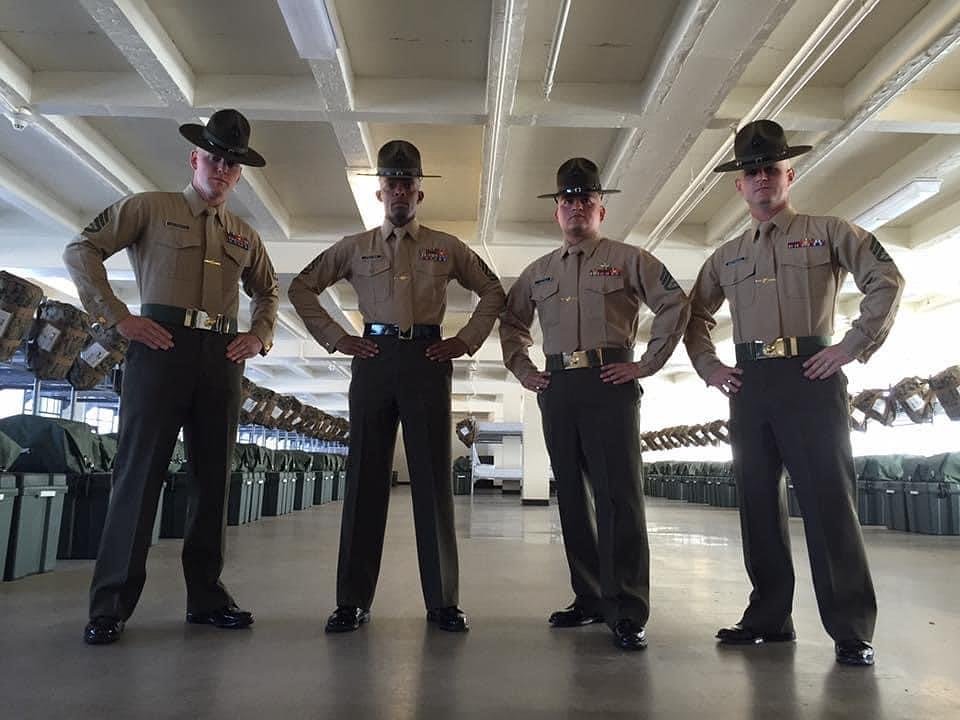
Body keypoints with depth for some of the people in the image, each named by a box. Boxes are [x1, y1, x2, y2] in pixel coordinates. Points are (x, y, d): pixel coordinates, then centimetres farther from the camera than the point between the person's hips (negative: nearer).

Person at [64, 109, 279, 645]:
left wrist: (260, 336, 13)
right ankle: (111, 603, 4)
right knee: (140, 470, -5)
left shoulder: (245, 236, 19)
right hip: (162, 345, -4)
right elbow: (81, 251, 3)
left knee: (214, 477, 5)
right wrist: (119, 317, -7)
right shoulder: (150, 208, 7)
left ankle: (206, 595, 15)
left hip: (223, 357, 5)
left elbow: (268, 292, 31)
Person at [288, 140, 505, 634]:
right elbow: (302, 287, 17)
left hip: (427, 359, 0)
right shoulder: (355, 247, 14)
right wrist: (335, 338, 7)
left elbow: (492, 291, 17)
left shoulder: (446, 248, 14)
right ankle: (353, 601, 10)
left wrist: (466, 341, 6)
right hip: (374, 357, 1)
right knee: (365, 477, 1)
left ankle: (442, 601, 9)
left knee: (433, 479, 0)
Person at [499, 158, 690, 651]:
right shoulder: (538, 271, 18)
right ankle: (589, 598, 18)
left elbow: (675, 305, 1)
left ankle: (628, 611, -3)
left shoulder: (628, 259, 6)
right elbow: (511, 322, 27)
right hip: (557, 387, 5)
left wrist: (647, 365, -5)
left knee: (618, 493, -9)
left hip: (610, 382, -4)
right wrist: (522, 369, 13)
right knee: (573, 495, 7)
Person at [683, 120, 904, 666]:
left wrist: (854, 346, -8)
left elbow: (887, 281, 0)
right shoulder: (726, 257, 18)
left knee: (828, 499, -7)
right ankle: (770, 616, 17)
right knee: (759, 500, 6)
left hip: (811, 377, -4)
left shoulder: (828, 232, 8)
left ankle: (852, 630, 3)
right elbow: (696, 316, 24)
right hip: (749, 385, 5)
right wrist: (709, 366, 11)